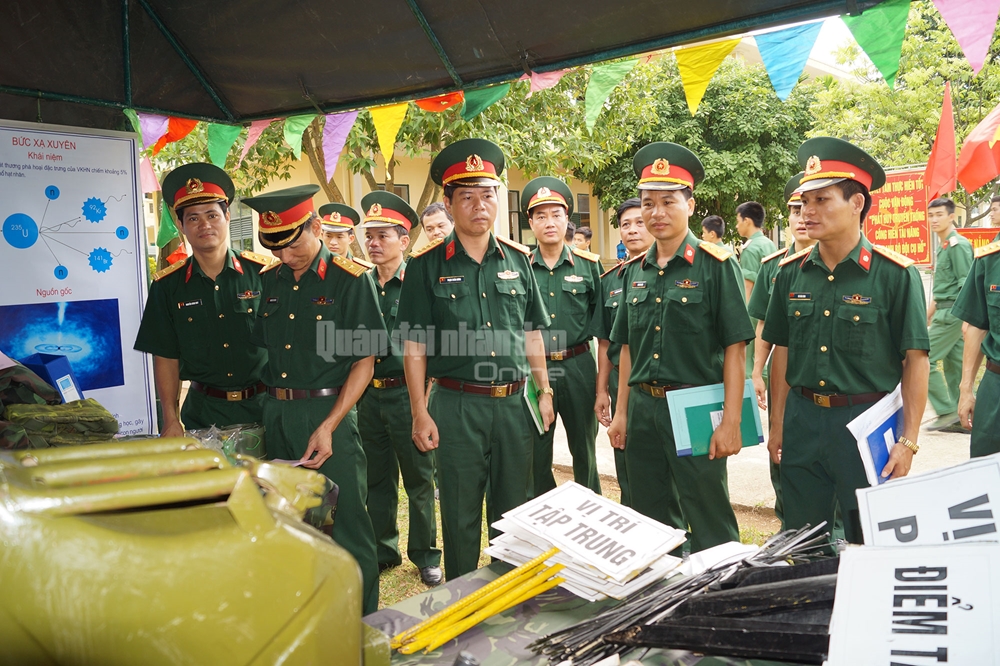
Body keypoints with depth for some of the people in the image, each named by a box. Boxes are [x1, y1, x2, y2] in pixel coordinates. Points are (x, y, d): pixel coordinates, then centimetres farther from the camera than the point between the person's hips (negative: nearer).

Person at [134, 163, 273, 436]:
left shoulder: (264, 273, -6)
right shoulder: (168, 286, 1)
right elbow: (166, 356, 4)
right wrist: (171, 420, -2)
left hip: (263, 406, -1)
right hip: (203, 411, 1)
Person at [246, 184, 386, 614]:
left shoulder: (350, 279, -6)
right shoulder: (269, 281, 10)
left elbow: (365, 361, -8)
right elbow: (261, 351, 14)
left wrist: (328, 427, -16)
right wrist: (268, 412, 1)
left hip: (329, 412, -5)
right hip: (276, 414, 5)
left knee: (345, 524, 0)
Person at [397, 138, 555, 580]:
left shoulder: (517, 259, 7)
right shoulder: (427, 266, -3)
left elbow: (532, 333, 13)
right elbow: (414, 345, -4)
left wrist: (544, 391, 10)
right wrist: (420, 413, -9)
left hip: (514, 402, 3)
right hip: (457, 405, -3)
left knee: (514, 508, 15)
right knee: (461, 514, 8)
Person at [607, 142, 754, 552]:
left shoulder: (716, 265, -7)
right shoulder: (635, 271, 9)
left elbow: (735, 347, -10)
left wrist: (730, 422, -15)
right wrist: (622, 413, 12)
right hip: (643, 408, 6)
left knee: (710, 527, 4)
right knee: (652, 520, 17)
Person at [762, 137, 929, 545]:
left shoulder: (894, 274, -8)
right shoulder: (791, 273, 3)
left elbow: (915, 360, -7)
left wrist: (908, 440, -11)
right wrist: (777, 424, 9)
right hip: (802, 420, 4)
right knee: (799, 542, 15)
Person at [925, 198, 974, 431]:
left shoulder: (958, 245, -12)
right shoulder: (943, 246, 16)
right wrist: (930, 311, 24)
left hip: (952, 313, -10)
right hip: (945, 312, 10)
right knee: (954, 365, 11)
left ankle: (947, 411, -2)